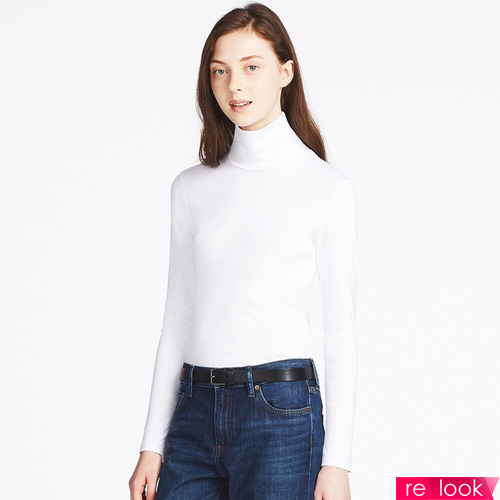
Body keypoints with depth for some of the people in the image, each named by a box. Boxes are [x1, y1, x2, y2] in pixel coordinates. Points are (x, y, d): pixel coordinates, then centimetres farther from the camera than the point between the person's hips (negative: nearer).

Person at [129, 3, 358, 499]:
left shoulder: (328, 187, -2)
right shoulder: (191, 187, 9)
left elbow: (340, 328, -3)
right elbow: (177, 319, 11)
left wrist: (337, 460, -7)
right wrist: (152, 443, 7)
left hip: (281, 410, -4)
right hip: (195, 412, 4)